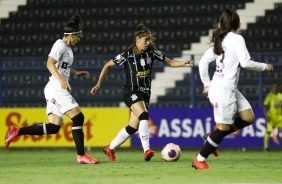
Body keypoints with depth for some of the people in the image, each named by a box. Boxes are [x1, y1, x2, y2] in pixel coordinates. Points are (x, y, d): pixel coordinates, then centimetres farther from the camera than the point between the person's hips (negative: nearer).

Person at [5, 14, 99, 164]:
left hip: (57, 90, 10)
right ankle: (81, 156, -12)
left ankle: (17, 131, 2)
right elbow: (50, 63, -23)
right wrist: (61, 79, -35)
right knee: (78, 117, -12)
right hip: (56, 88, -10)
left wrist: (76, 72, 36)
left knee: (53, 127, 3)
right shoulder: (60, 45, -9)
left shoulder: (67, 48, 19)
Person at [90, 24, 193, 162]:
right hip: (131, 92, -5)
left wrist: (184, 63, -16)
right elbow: (107, 65, 0)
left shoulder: (152, 52, 0)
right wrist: (98, 84, -2)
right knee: (143, 115, -30)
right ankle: (147, 150, -34)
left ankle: (110, 148, 22)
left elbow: (170, 62, 2)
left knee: (133, 127, 4)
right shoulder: (127, 55, -11)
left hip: (145, 93, 5)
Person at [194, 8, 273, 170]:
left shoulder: (219, 40, 13)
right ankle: (199, 160, 4)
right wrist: (265, 67, -3)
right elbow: (246, 62, -17)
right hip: (224, 89, -9)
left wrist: (206, 83, 20)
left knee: (248, 117, 10)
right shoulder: (237, 39, -11)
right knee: (224, 127, -3)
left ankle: (213, 138, 13)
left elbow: (203, 62, 14)